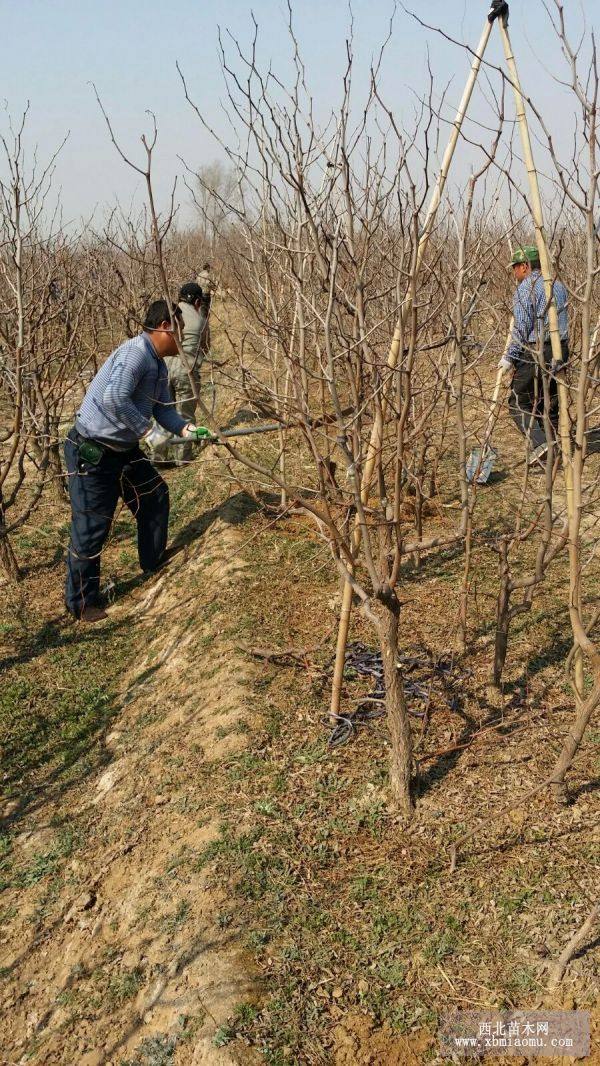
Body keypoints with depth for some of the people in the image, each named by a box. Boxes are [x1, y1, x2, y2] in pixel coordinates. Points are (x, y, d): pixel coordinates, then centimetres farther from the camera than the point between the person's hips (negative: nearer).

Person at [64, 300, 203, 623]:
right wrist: (143, 427, -21)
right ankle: (82, 603, 12)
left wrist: (185, 427, -8)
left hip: (124, 449, 10)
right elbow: (114, 398, -35)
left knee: (155, 496, 20)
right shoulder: (136, 352, -24)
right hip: (91, 453, -10)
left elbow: (163, 409, 10)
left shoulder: (159, 365, 8)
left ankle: (154, 563, 40)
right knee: (91, 527, -2)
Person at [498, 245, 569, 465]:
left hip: (534, 352, -8)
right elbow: (562, 322, 17)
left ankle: (539, 444, -18)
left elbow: (521, 328, -15)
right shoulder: (559, 286, 15)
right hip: (559, 352, 8)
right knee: (551, 404, 13)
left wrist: (509, 357, -10)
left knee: (519, 403, -1)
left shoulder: (526, 288, -10)